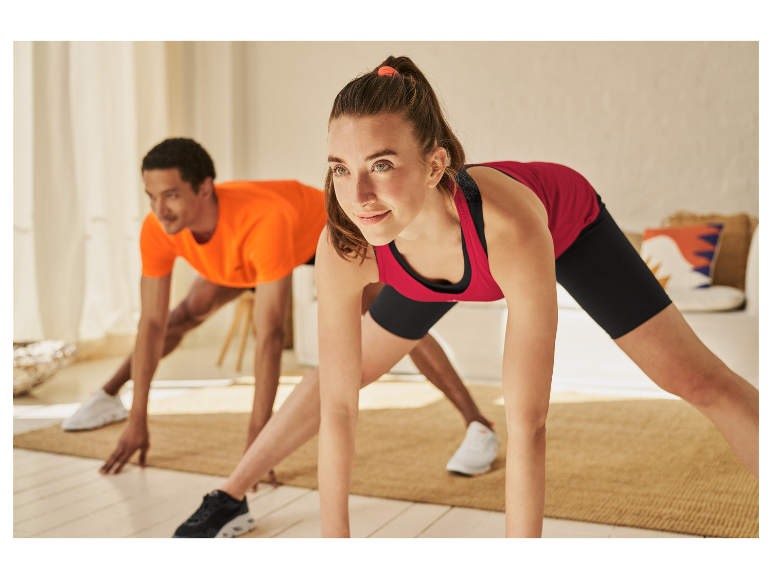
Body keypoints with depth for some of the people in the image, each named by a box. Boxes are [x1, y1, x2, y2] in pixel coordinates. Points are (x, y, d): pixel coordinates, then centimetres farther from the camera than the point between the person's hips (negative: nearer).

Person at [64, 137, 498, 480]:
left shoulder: (263, 220, -49)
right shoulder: (157, 231, -31)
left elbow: (270, 334, -48)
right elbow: (152, 323, -23)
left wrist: (258, 432, -47)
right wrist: (138, 421, -21)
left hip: (325, 229, -5)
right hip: (248, 249, 6)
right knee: (189, 313, 6)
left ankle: (480, 427, -19)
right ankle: (109, 398, 30)